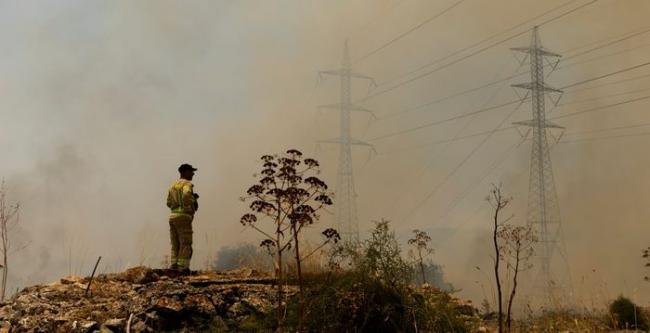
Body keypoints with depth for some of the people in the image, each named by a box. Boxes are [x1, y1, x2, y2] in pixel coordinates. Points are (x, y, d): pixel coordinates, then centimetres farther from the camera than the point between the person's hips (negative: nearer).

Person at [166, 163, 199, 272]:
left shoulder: (173, 185, 19)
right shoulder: (187, 184, -7)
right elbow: (186, 194, -30)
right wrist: (192, 202, -10)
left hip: (173, 216, 8)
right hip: (183, 217, -8)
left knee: (176, 245, 10)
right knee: (186, 245, -5)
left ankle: (174, 267, 4)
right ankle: (183, 268, -11)